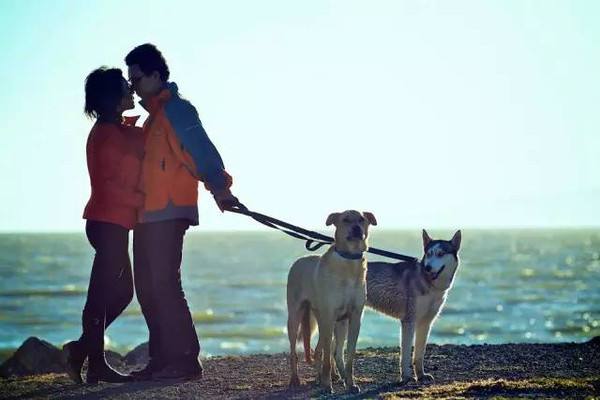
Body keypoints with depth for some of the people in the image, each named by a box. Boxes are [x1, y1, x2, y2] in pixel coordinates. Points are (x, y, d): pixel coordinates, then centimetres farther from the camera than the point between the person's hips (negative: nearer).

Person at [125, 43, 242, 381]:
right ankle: (162, 361, 12)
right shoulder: (156, 114, 23)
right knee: (148, 288, 9)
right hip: (149, 214, 10)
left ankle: (185, 362, -12)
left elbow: (201, 148, -19)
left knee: (164, 285, -13)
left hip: (168, 213, -10)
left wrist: (219, 187, -28)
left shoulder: (176, 109, -7)